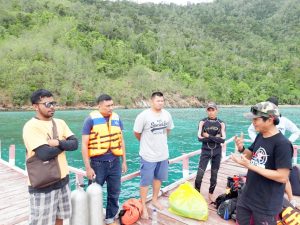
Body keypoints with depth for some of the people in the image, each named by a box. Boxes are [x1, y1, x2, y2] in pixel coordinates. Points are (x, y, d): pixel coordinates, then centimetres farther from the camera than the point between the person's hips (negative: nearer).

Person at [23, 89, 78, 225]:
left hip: (62, 179, 6)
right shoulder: (31, 127, -16)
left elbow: (74, 144, -1)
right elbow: (45, 154, -24)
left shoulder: (60, 123, 5)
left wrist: (58, 143, -18)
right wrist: (64, 144, -8)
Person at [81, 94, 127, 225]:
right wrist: (88, 167, -10)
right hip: (98, 163, -3)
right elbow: (84, 145, -8)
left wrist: (124, 161, 12)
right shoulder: (91, 119, -8)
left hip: (115, 162, 4)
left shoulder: (116, 118, 4)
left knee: (114, 193, 15)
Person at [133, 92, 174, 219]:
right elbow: (137, 133, -7)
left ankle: (155, 200, 40)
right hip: (148, 155, -5)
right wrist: (146, 142, 6)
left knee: (158, 178, 20)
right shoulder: (144, 115, -17)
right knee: (145, 182, 5)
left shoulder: (167, 114, -1)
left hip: (163, 154, 5)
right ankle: (143, 206, 22)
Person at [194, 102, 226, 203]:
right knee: (200, 174, -6)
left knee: (214, 174, 11)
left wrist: (208, 136, -14)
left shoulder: (221, 123, 0)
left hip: (217, 152, 2)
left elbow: (223, 139, -10)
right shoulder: (203, 122, -4)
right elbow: (200, 137, -13)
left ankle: (211, 194, 30)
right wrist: (215, 138, -15)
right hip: (205, 151, -1)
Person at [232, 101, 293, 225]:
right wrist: (241, 148, -10)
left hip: (266, 205, -7)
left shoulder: (282, 144, -23)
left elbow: (283, 177, -25)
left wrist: (250, 166, -27)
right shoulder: (260, 136, 0)